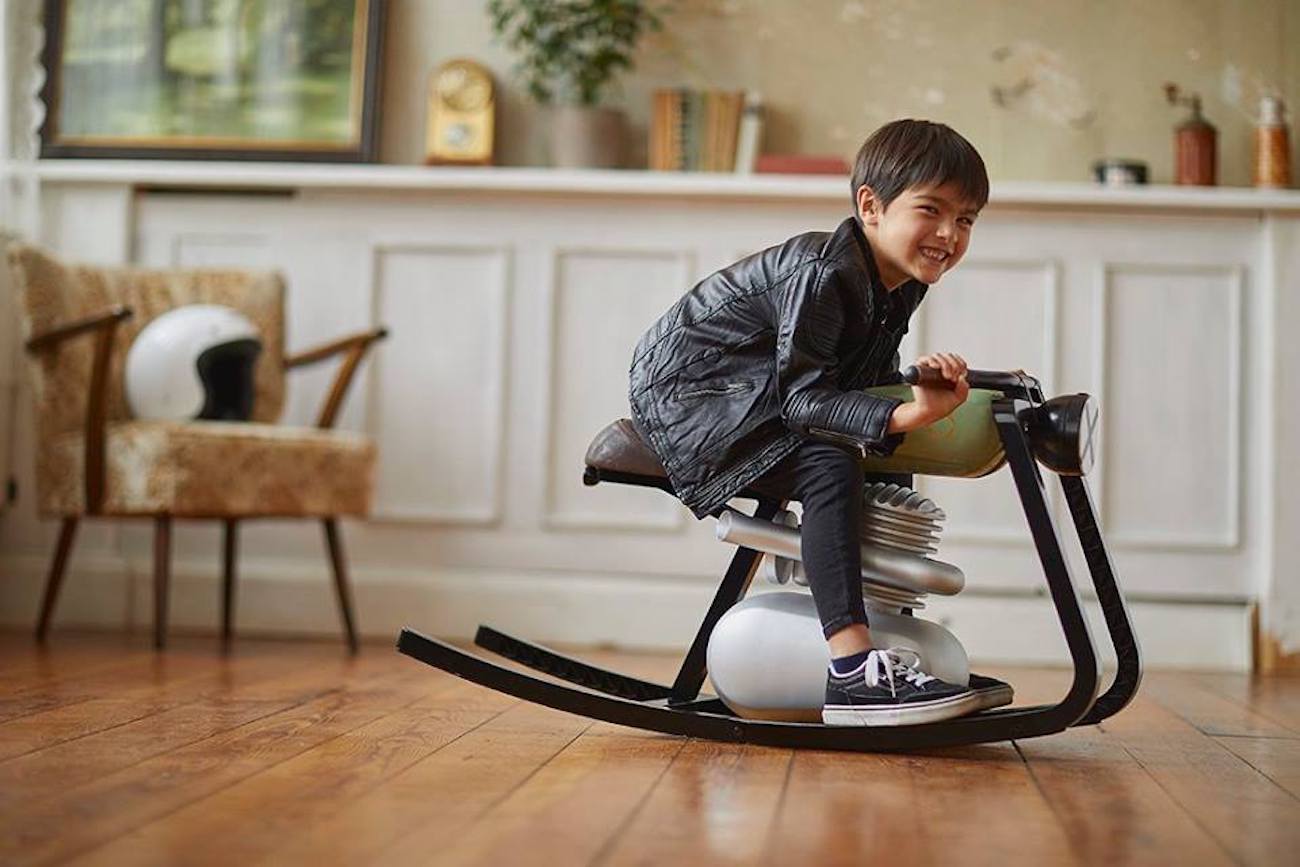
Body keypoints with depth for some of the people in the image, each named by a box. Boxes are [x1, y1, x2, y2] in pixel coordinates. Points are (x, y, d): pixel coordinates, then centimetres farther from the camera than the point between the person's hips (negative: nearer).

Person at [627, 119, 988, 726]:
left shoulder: (903, 284, 2)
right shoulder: (822, 273, -27)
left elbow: (868, 378, 5)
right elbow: (803, 397, -30)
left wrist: (925, 380, -16)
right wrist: (904, 416, -43)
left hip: (749, 396, 10)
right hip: (685, 386, -10)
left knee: (885, 464, 9)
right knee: (830, 467, -30)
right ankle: (854, 674, -37)